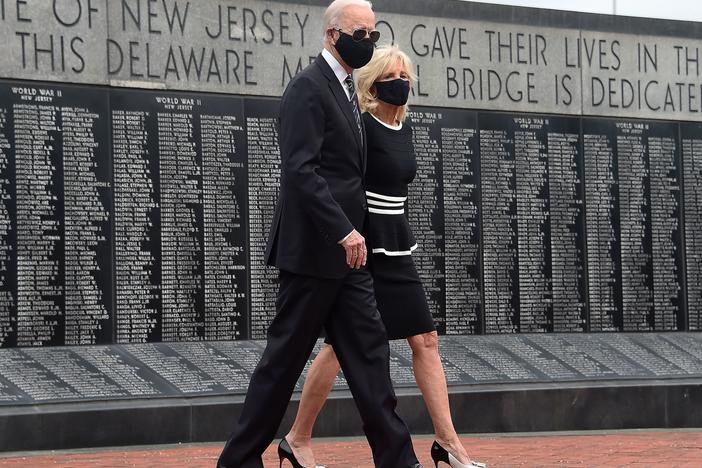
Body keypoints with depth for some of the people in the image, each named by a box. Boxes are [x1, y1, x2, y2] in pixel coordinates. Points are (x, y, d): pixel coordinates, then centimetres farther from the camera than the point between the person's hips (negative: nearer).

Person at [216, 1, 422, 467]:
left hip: (343, 252, 9)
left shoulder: (346, 89, 16)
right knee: (285, 357, -1)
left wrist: (351, 231, 16)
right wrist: (344, 230, -26)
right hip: (313, 249, -9)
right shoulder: (308, 87, -13)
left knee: (369, 350, 5)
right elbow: (301, 168, -22)